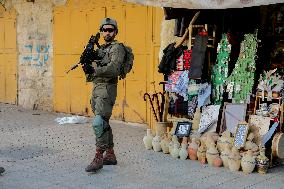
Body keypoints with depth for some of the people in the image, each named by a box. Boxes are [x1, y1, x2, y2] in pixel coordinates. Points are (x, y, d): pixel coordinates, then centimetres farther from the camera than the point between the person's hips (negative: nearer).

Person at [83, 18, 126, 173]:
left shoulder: (117, 48, -4)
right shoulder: (99, 50, 21)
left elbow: (113, 69, -20)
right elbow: (91, 77, 18)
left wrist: (94, 70, -30)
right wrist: (87, 67, -4)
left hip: (107, 90, -9)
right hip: (96, 89, 9)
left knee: (98, 123, -17)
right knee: (104, 124, 12)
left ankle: (98, 157, -15)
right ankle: (110, 155, 21)